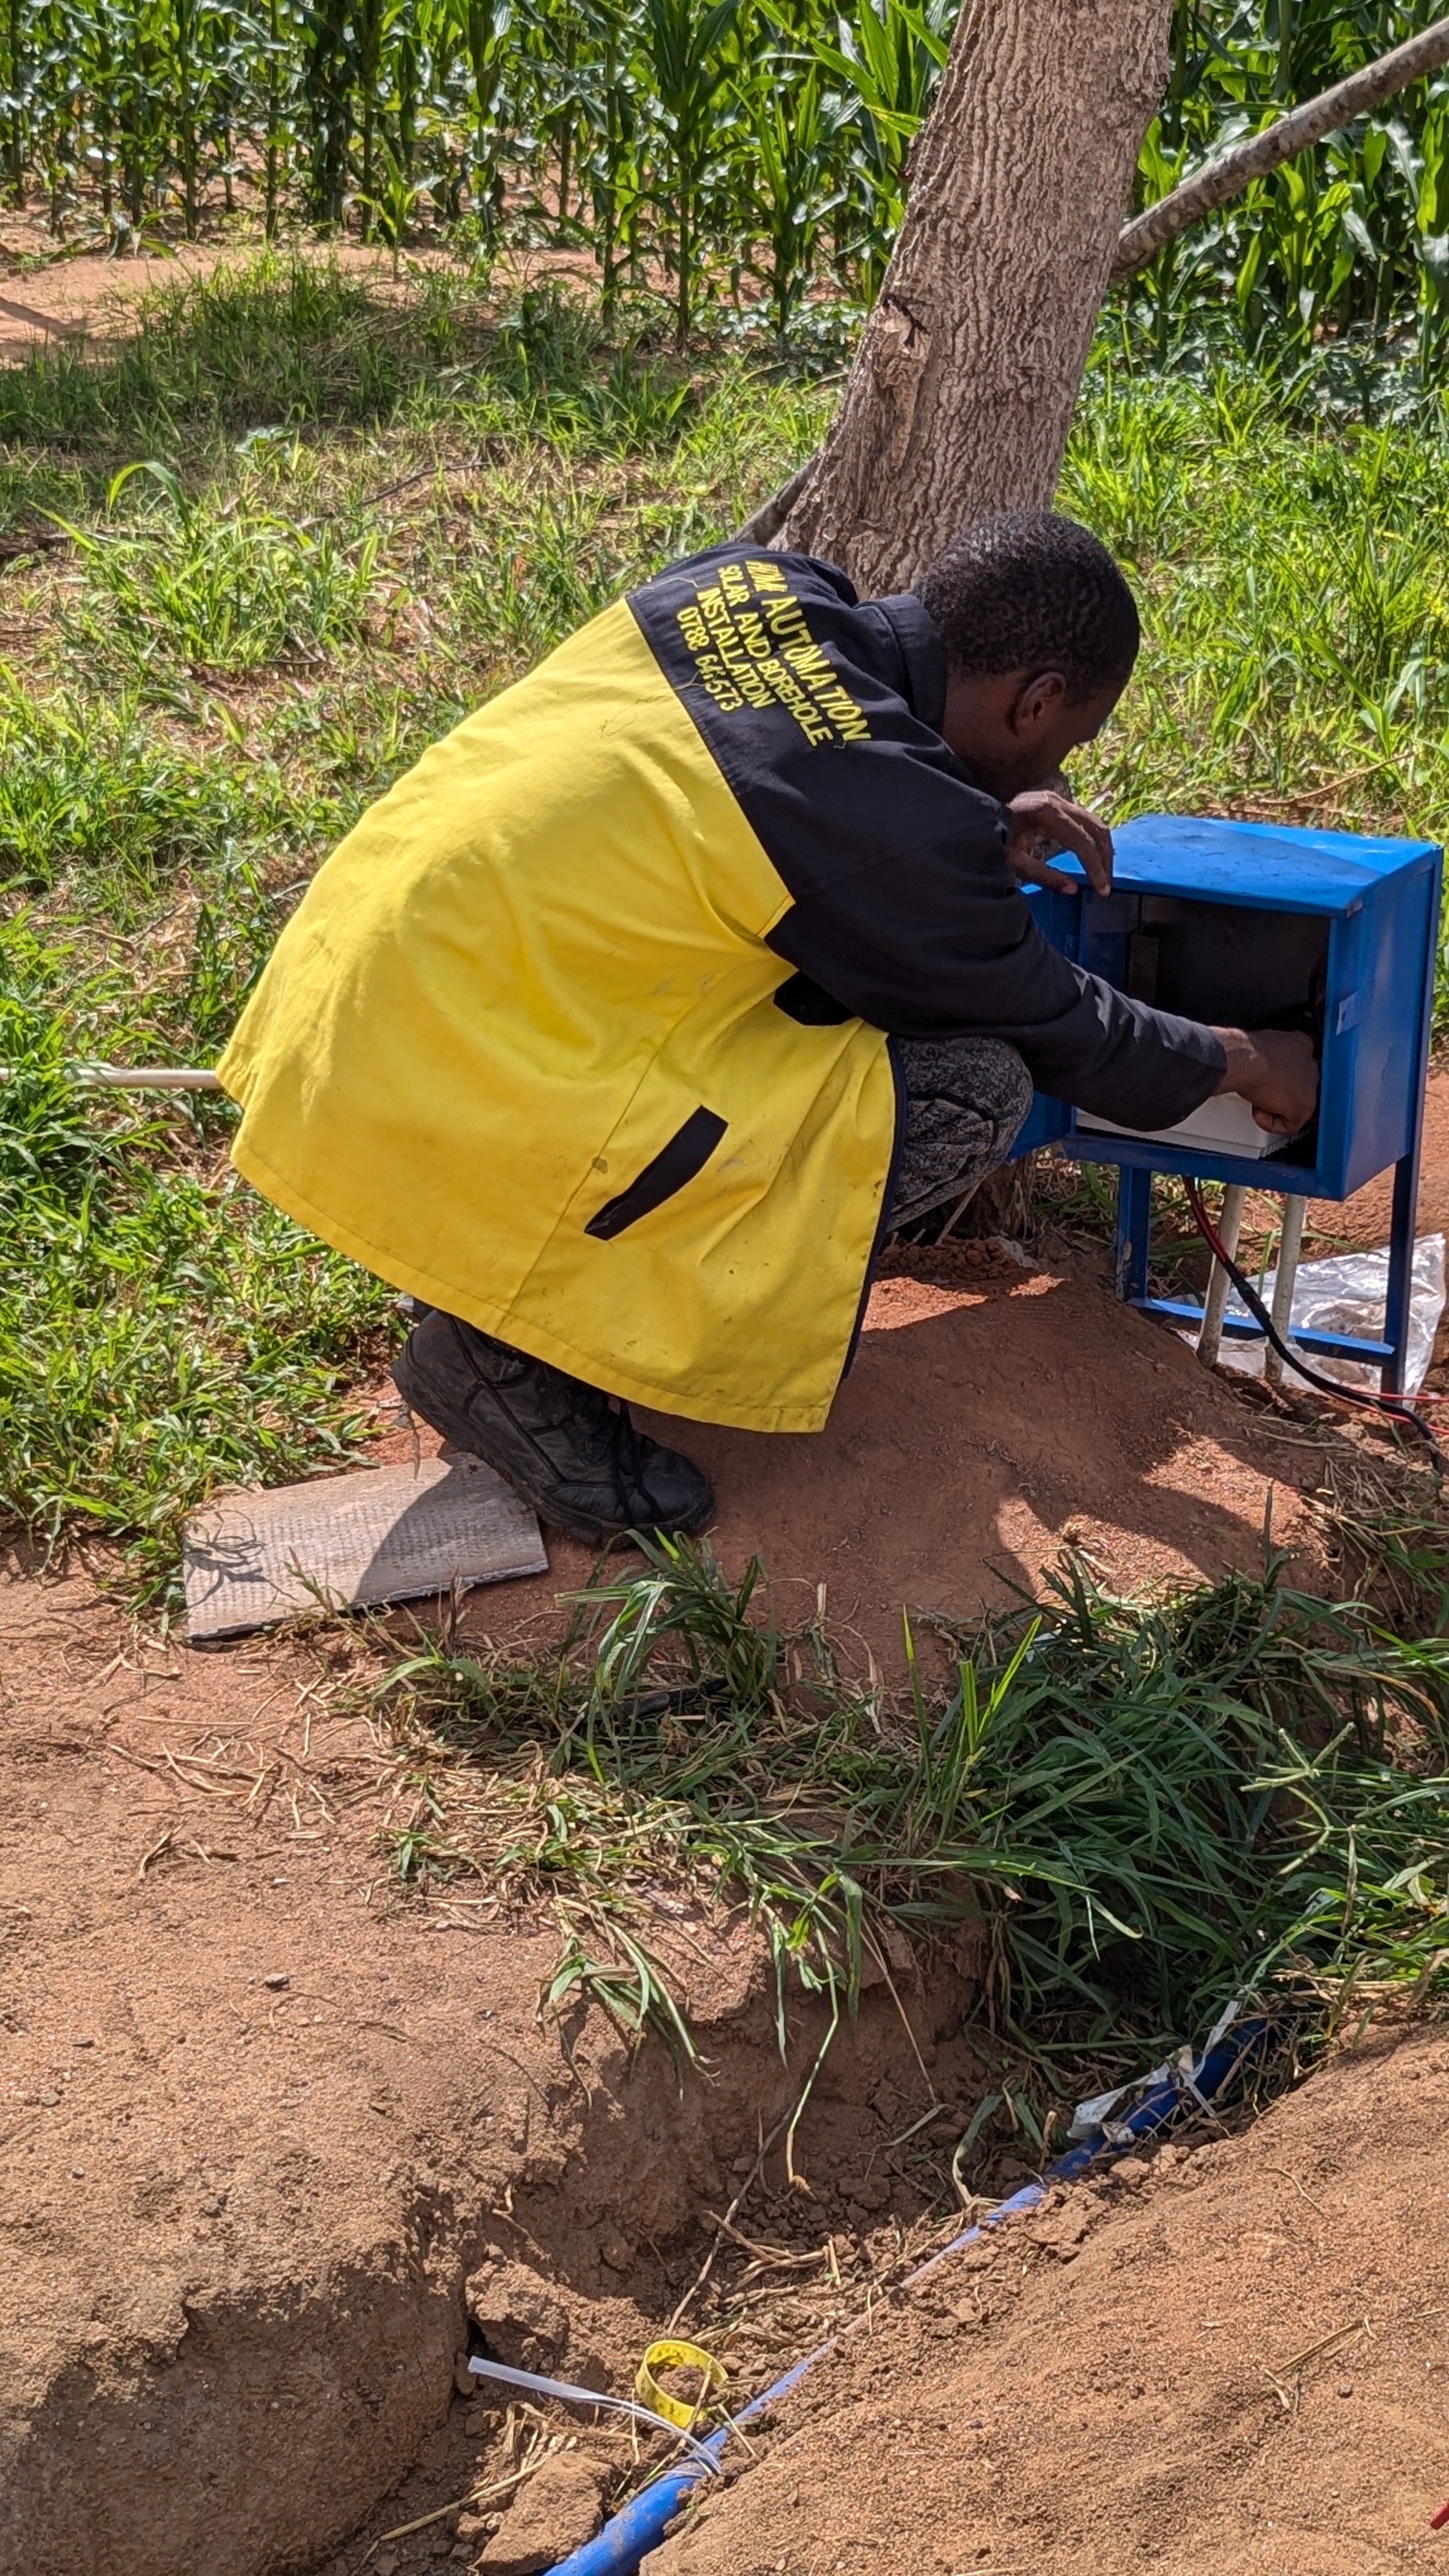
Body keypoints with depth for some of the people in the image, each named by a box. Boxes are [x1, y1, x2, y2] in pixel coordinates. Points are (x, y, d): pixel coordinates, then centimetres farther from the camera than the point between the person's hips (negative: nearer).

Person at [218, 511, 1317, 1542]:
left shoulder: (761, 579, 4)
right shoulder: (905, 833, -16)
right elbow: (1063, 1036, 2)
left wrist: (977, 820, 24)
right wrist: (1240, 1060, 20)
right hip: (459, 1124, -9)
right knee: (974, 1091, -8)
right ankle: (518, 1354, -3)